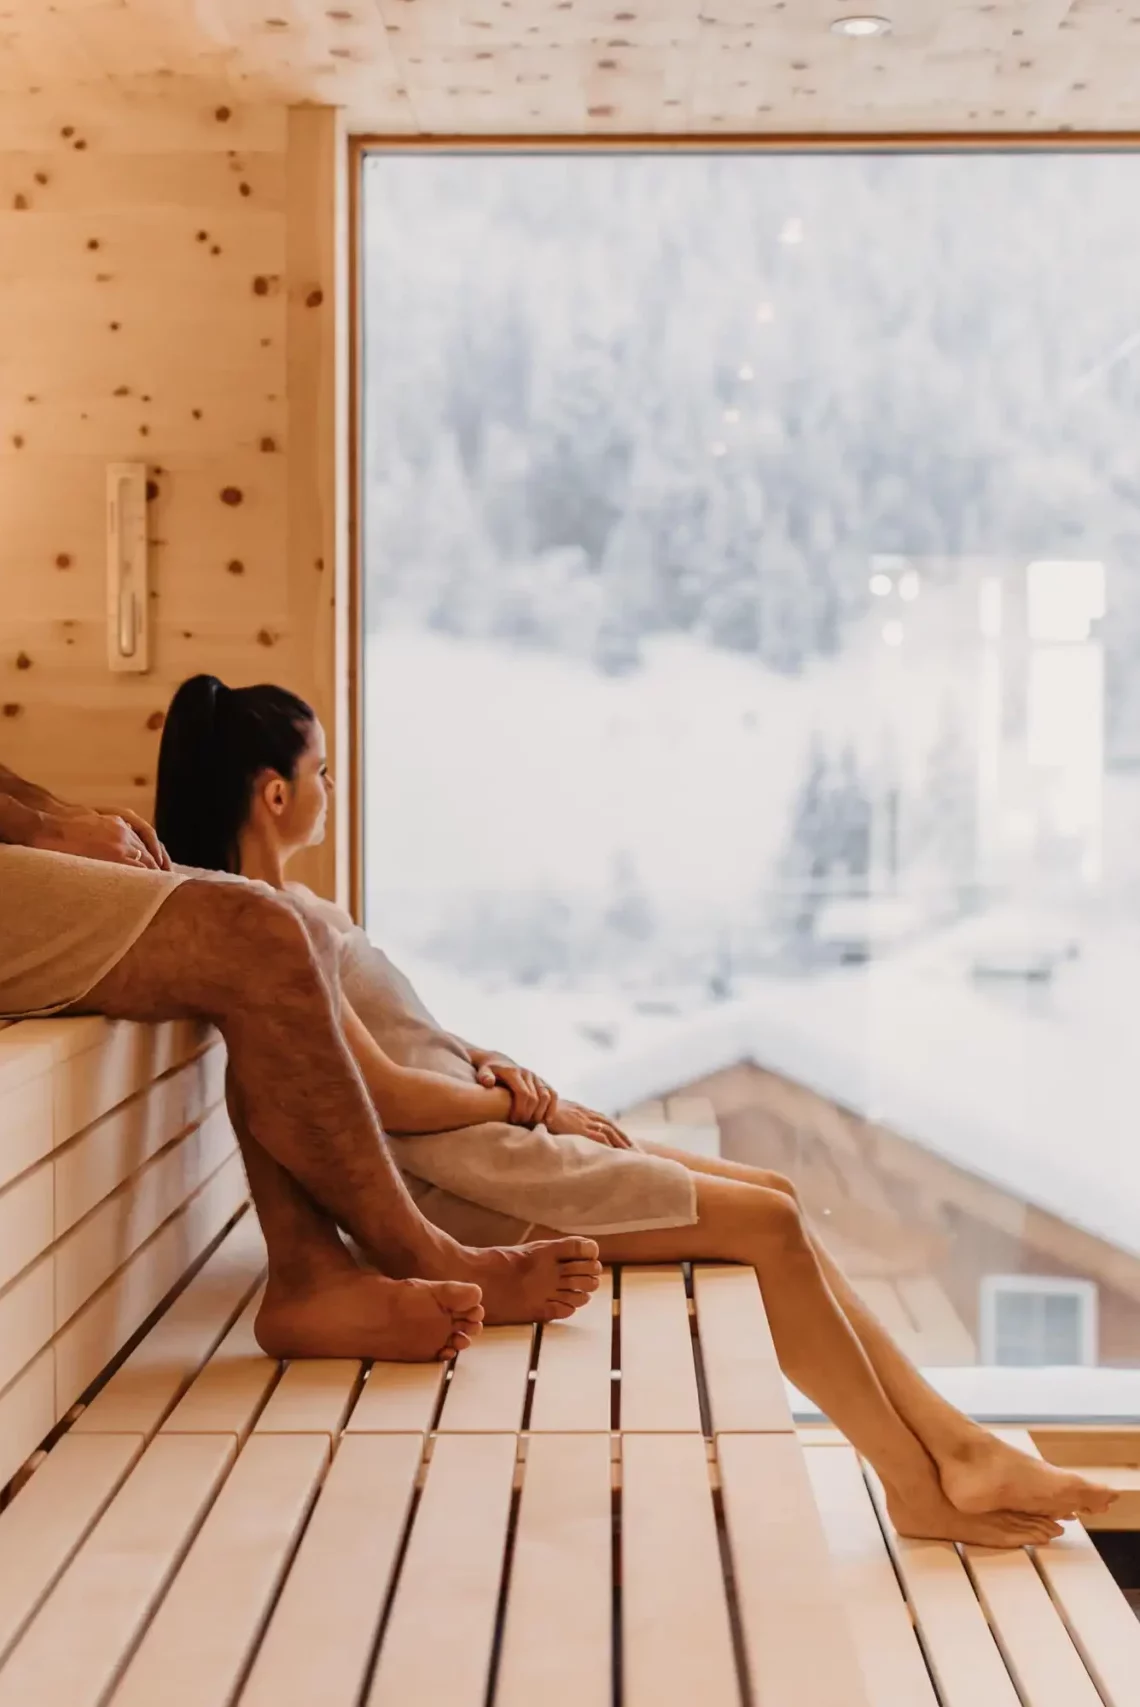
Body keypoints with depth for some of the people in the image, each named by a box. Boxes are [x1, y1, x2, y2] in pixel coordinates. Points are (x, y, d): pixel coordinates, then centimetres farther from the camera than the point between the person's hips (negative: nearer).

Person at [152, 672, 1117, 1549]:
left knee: (775, 1200, 3)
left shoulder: (290, 908, 17)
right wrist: (523, 1104, -7)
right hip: (455, 1179, -10)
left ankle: (958, 1447, 3)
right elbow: (385, 1096, -20)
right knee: (767, 1223, -12)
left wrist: (487, 1065, 0)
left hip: (486, 1140, 10)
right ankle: (921, 1485, -1)